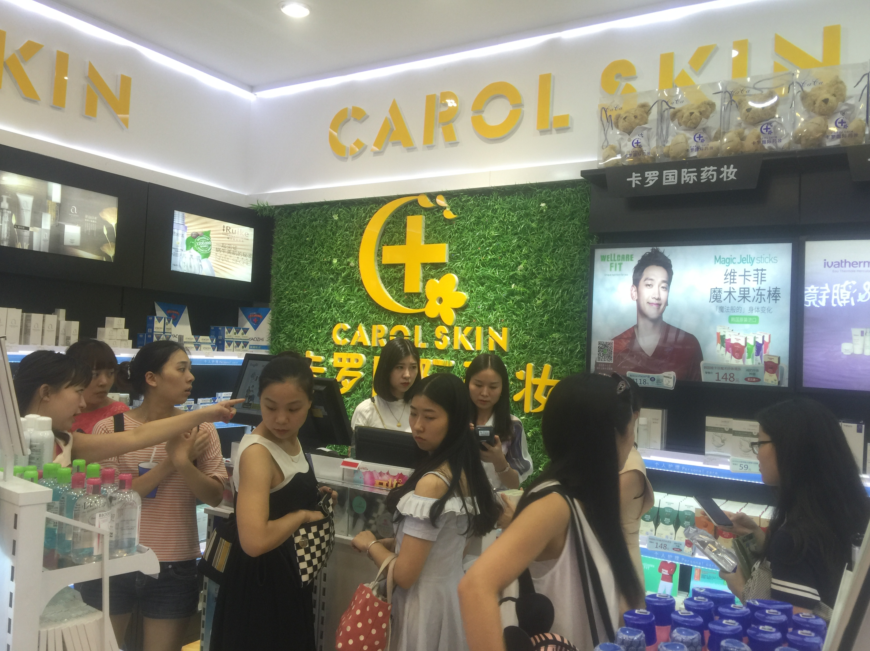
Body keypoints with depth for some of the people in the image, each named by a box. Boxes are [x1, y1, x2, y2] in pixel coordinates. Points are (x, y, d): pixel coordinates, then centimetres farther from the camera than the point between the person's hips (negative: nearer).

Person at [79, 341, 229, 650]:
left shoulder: (200, 430, -3)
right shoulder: (109, 428, -7)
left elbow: (215, 497, -8)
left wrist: (185, 463, -24)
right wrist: (167, 464, -19)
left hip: (175, 567, 1)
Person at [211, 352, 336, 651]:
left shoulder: (290, 439, 0)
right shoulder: (257, 452, -27)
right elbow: (254, 541, -39)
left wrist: (313, 498, 1)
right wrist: (302, 515, -24)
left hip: (288, 570, 9)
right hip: (261, 579, -9)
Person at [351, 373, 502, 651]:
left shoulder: (432, 483, -26)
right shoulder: (467, 471, -1)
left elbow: (404, 575, -22)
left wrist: (371, 544, -6)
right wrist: (388, 543, 8)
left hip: (424, 603, -8)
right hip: (453, 593, 8)